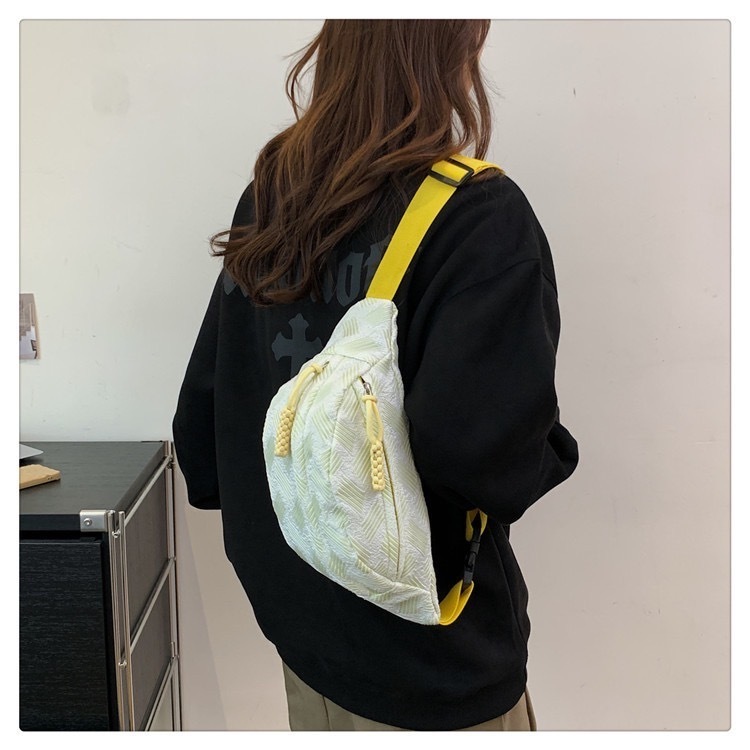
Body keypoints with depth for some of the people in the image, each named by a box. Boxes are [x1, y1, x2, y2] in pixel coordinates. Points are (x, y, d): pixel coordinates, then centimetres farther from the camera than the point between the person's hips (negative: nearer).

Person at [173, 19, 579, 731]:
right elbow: (476, 447, -31)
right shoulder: (480, 217, -20)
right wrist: (549, 458, -10)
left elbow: (203, 407, 4)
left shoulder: (268, 197, 0)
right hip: (429, 649, -6)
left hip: (295, 609, 6)